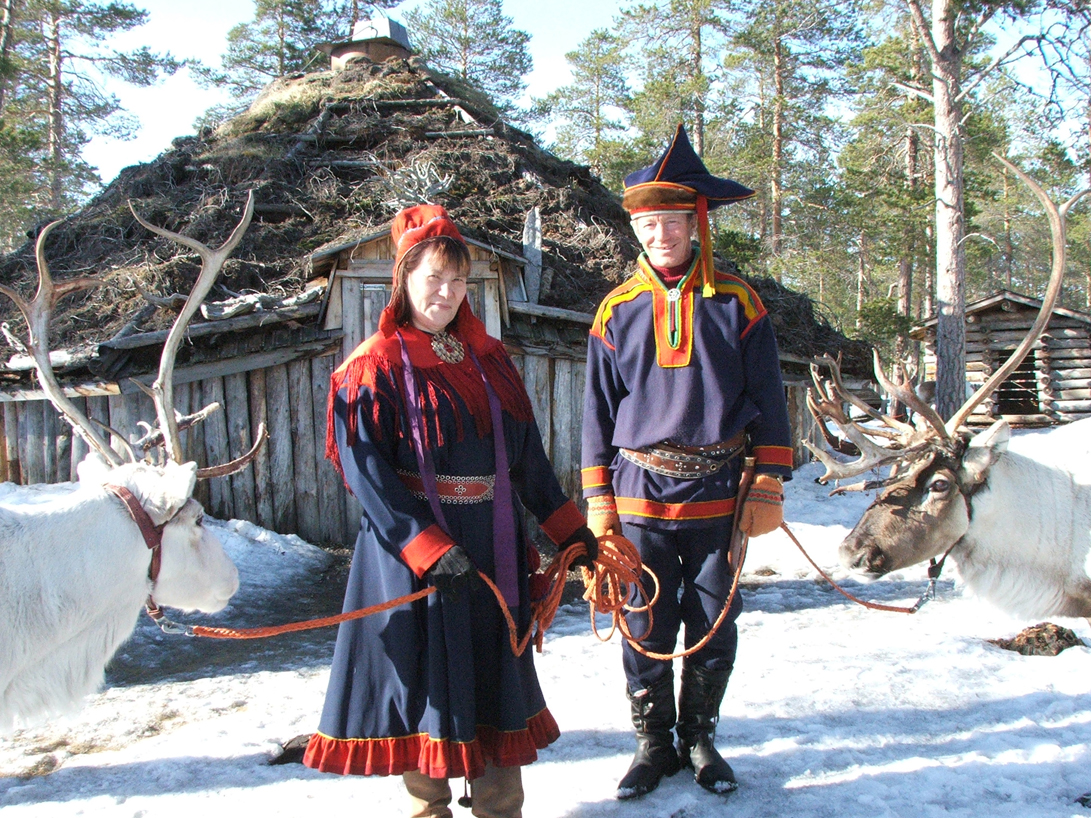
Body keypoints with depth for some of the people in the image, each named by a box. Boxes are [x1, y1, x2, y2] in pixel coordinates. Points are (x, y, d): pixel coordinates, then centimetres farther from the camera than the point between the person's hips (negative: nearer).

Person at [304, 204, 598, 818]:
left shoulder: (491, 361, 10)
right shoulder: (374, 369, -6)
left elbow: (528, 458, 13)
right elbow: (366, 473, -14)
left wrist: (573, 532, 10)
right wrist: (429, 550, -23)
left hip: (492, 546, 5)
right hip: (410, 550, -4)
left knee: (495, 673, 11)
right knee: (425, 674, 4)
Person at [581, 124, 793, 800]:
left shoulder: (736, 303, 2)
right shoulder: (617, 311, 4)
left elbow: (768, 402, 5)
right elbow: (599, 411, 8)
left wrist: (768, 487, 0)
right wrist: (599, 502, 5)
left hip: (717, 492, 0)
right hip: (641, 492, 0)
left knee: (715, 624, 9)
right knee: (646, 626, 5)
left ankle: (700, 736, 29)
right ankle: (654, 742, 24)